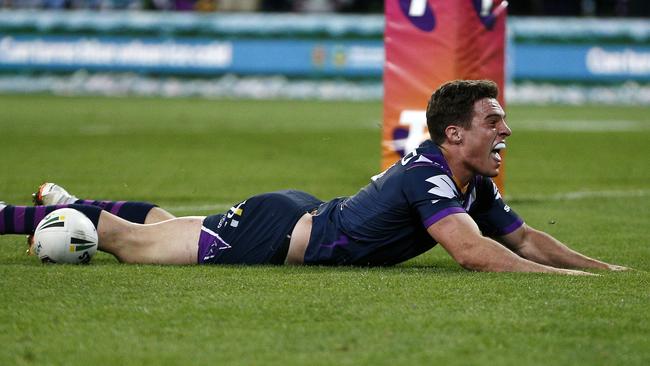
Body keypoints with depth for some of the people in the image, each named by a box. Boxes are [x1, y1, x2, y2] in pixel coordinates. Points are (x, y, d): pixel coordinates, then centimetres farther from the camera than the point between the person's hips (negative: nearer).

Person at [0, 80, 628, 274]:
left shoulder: (475, 183, -4)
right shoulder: (426, 174, -32)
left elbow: (522, 238, 5)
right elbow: (474, 252, -42)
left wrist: (602, 266, -7)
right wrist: (569, 278, -41)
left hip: (303, 216, 8)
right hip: (269, 231, -8)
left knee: (171, 224, 28)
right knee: (132, 243, 4)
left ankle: (64, 206, 46)